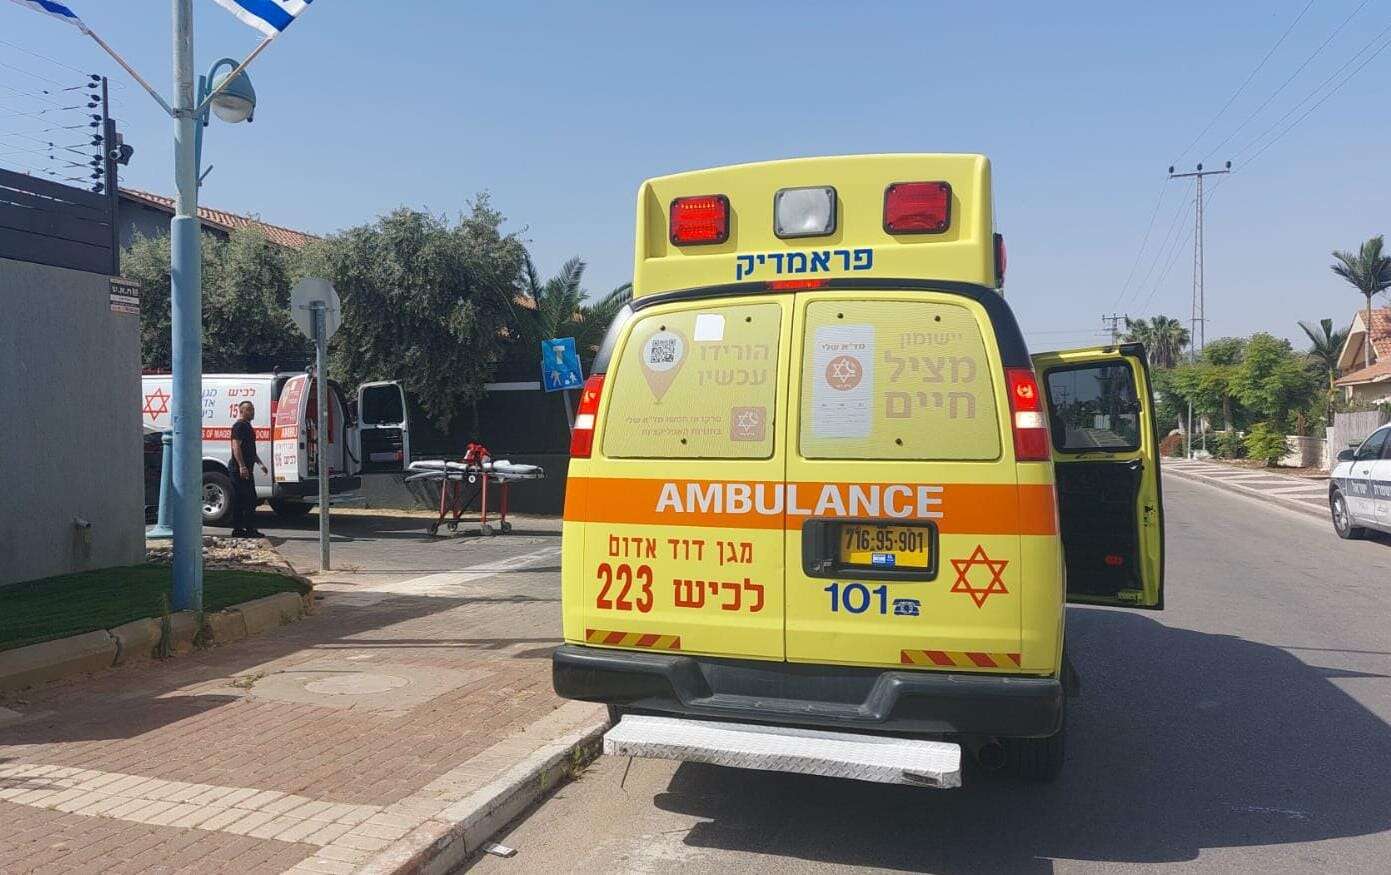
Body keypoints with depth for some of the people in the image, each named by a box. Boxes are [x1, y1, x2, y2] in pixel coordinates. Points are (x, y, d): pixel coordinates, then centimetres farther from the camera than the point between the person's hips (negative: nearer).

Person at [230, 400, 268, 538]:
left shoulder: (247, 426, 21)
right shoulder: (239, 426, -10)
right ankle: (250, 529, -9)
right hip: (240, 469, -10)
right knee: (249, 500, -10)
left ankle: (238, 529, 14)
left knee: (240, 500, 11)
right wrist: (242, 466, -26)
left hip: (246, 469, 10)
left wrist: (260, 463, 28)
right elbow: (236, 447, -19)